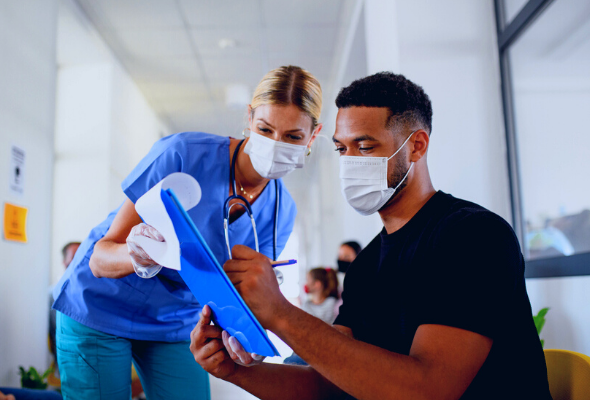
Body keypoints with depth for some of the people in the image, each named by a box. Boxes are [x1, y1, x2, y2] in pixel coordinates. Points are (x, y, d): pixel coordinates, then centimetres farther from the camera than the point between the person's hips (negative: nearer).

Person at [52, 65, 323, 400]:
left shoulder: (281, 212, -10)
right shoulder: (184, 154, -25)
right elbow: (99, 258, -22)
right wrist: (137, 257, -45)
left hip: (176, 327, 4)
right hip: (99, 310, -3)